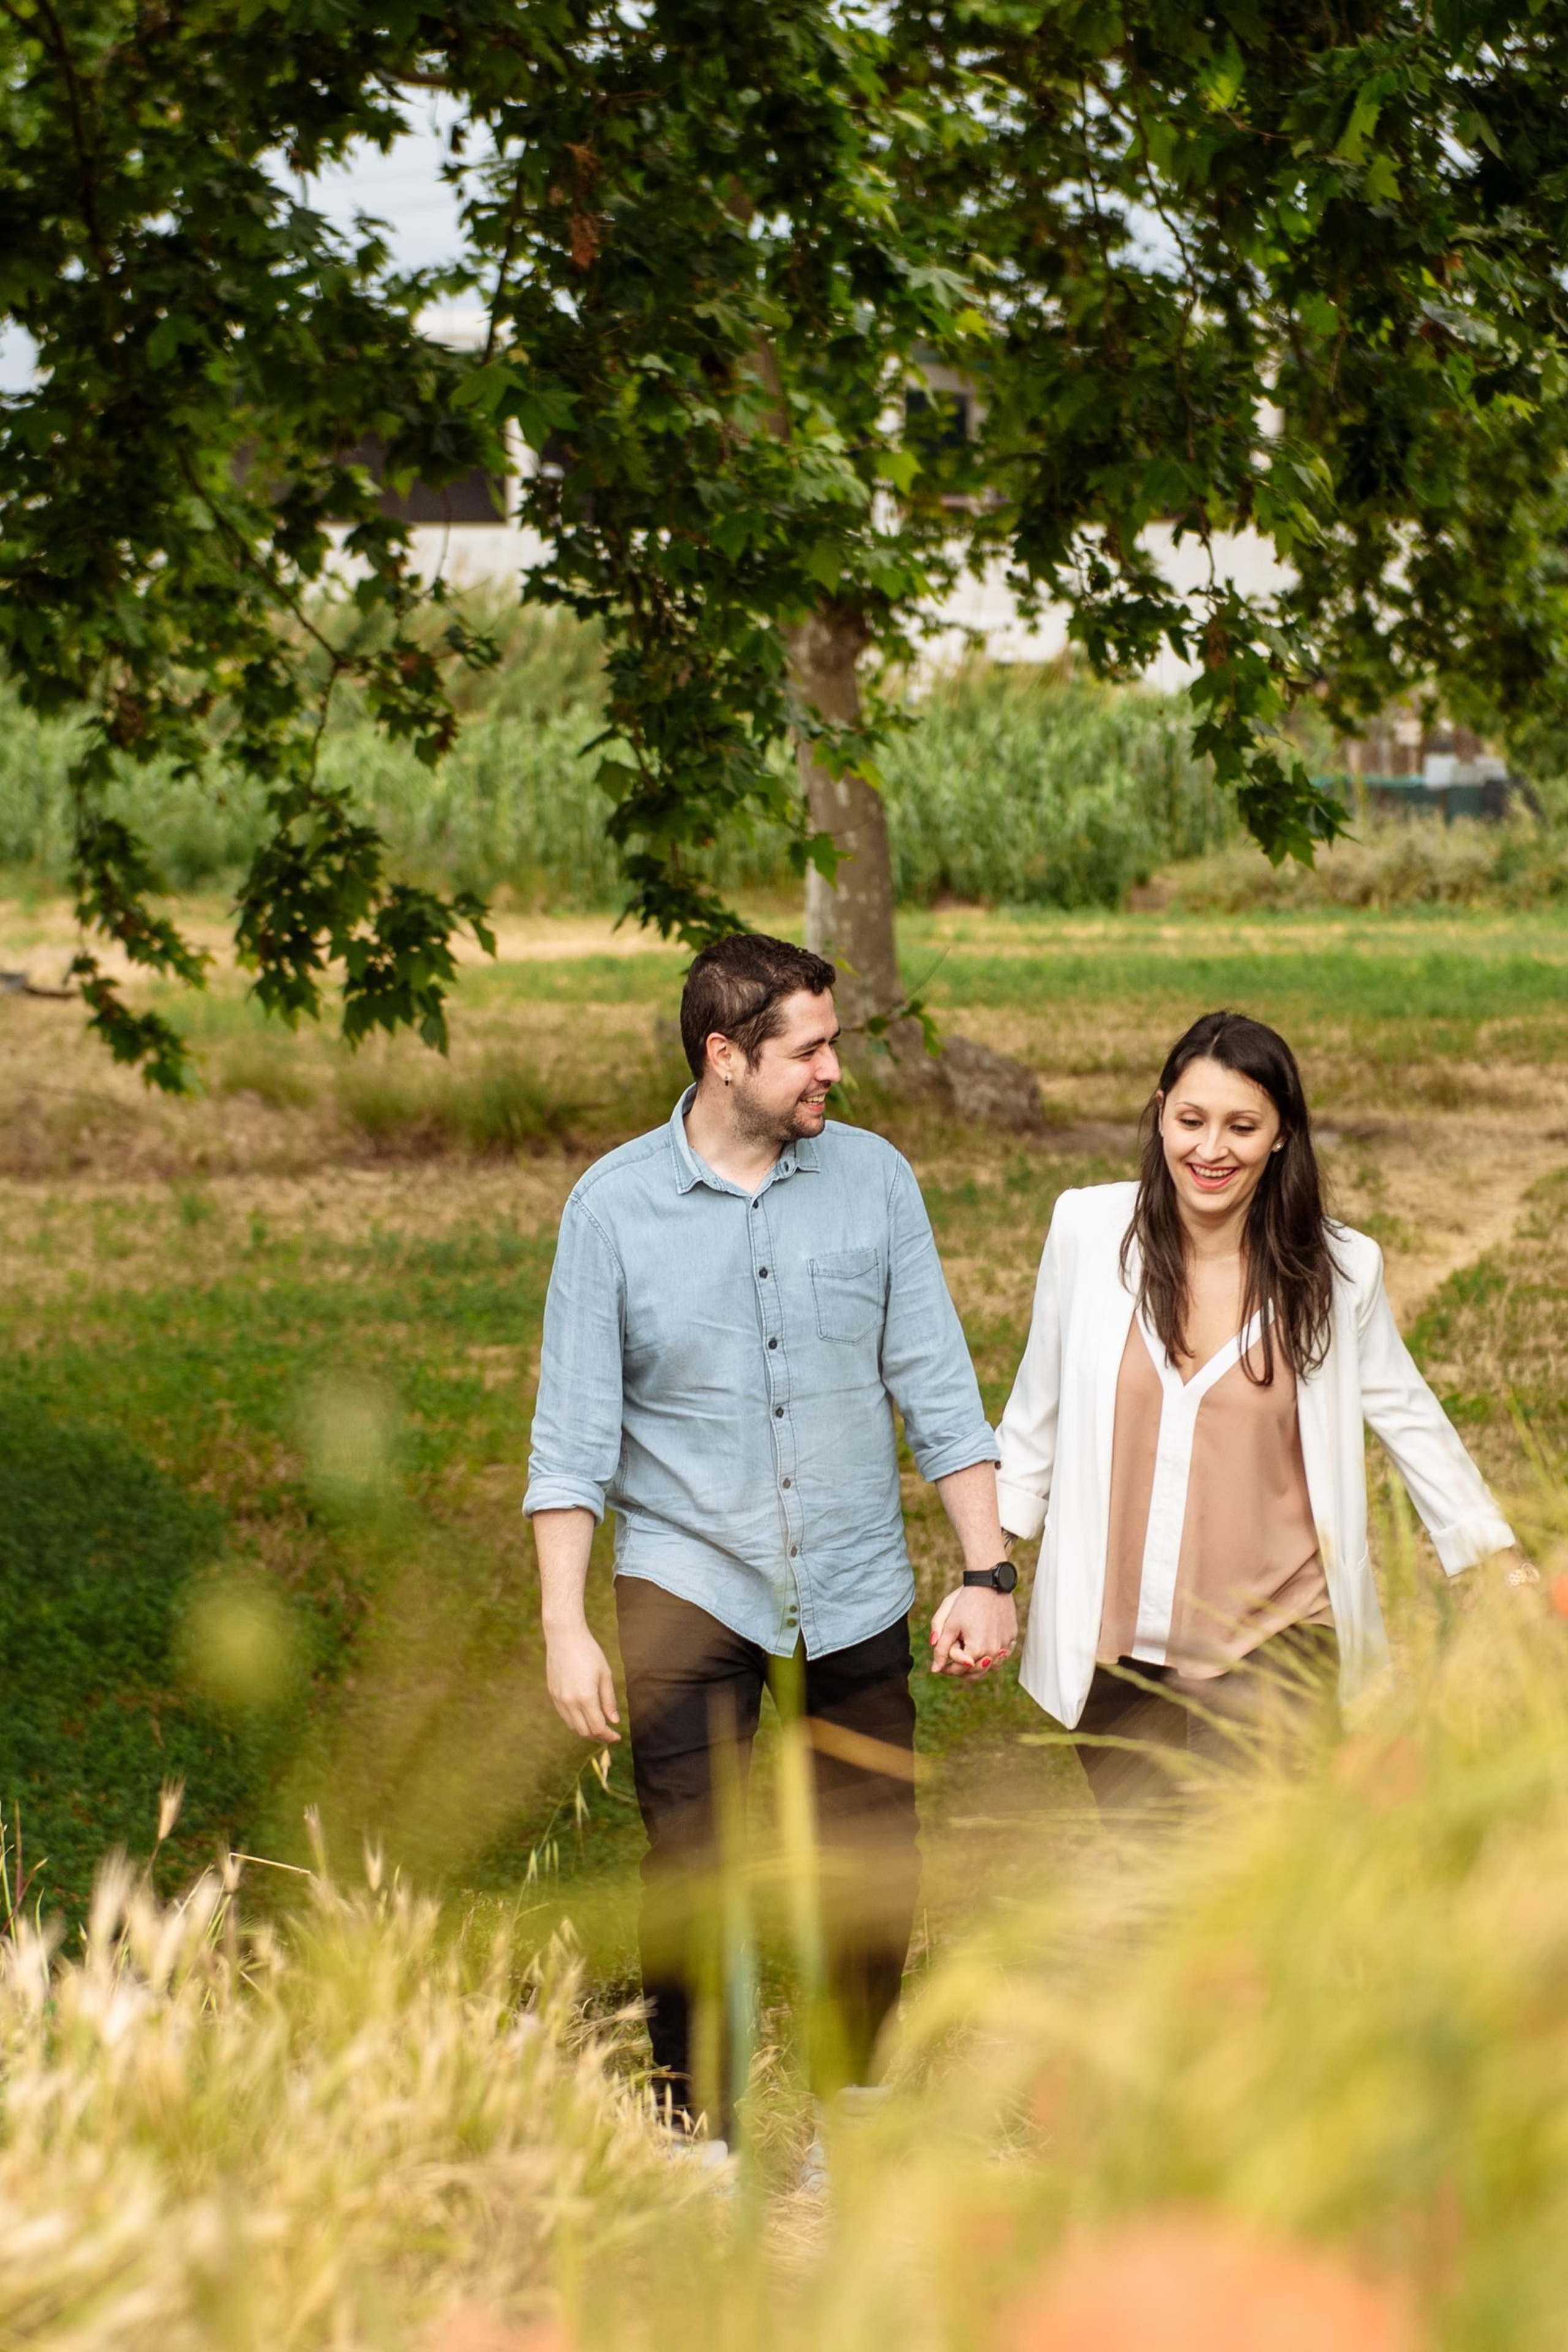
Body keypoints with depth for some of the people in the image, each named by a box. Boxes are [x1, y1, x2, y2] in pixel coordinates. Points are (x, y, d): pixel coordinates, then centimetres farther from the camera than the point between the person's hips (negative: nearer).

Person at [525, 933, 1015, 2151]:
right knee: (692, 1874, -8)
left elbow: (938, 1388, 5)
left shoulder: (872, 1177, 1)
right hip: (690, 1580, -2)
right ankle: (698, 2135, 5)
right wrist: (564, 1626, -8)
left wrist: (989, 1572, 0)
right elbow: (572, 1437, -2)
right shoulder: (615, 1205, -4)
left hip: (856, 1589, 2)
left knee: (873, 1877, 5)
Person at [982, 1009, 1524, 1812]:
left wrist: (1498, 1564, 13)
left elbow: (1406, 1414, 9)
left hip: (1269, 1639, -2)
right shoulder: (1089, 1230, -4)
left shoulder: (1339, 1268, -6)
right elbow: (1038, 1412, 8)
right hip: (1113, 1643, 2)